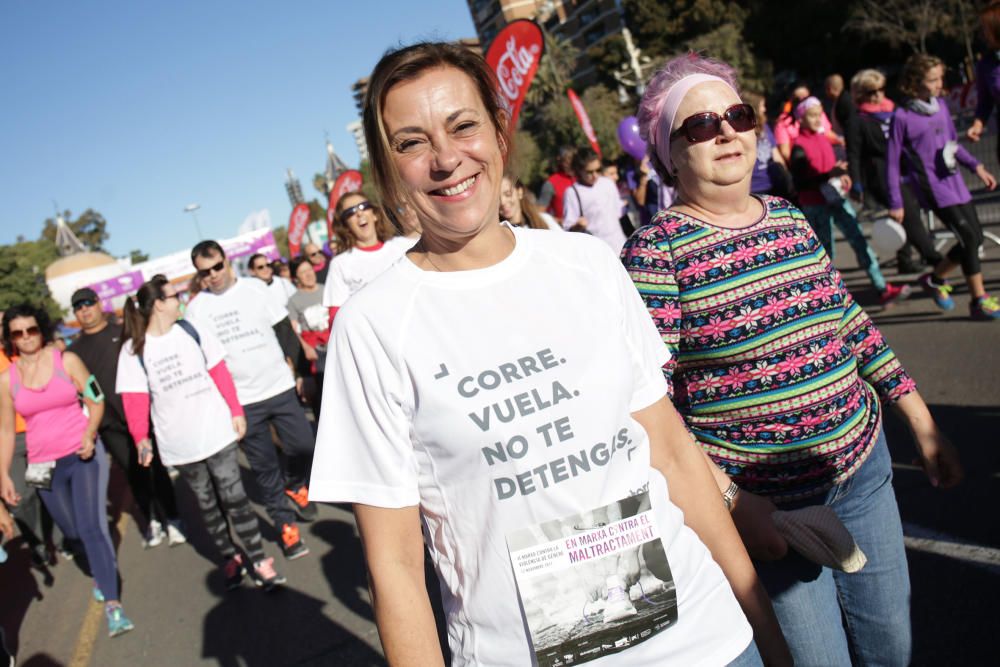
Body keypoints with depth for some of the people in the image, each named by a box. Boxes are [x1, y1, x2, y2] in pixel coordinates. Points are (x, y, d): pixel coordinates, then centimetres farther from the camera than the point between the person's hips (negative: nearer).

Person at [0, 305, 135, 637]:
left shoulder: (67, 360, -5)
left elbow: (96, 401, -1)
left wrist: (90, 434, -18)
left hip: (84, 455, -3)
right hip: (45, 466, 3)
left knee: (92, 526, -13)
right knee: (73, 530, 14)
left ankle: (112, 603, -10)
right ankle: (101, 573, 42)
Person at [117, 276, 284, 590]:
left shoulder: (191, 331, 1)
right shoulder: (133, 350, -4)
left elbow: (220, 373, 3)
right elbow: (135, 399, -8)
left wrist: (236, 411, 0)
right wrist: (141, 438, -18)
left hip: (217, 431, 0)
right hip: (179, 444, 0)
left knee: (234, 496, 0)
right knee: (206, 503, 11)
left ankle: (259, 560, 6)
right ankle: (230, 559, 24)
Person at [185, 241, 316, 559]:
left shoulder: (254, 288, 2)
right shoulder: (196, 308, 0)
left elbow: (284, 330, 6)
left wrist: (299, 368, 1)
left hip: (281, 387, 1)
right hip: (242, 400, -1)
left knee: (303, 447, 3)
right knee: (265, 467, 5)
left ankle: (294, 487, 35)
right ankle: (285, 525, 18)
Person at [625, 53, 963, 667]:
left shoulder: (791, 218, 5)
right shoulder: (655, 252, -15)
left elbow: (850, 323, 14)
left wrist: (923, 424, 15)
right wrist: (730, 501, -21)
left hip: (863, 468, 7)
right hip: (764, 504, -6)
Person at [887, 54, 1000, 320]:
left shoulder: (941, 106, 8)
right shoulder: (902, 117, -11)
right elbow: (893, 163, -8)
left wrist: (976, 166, 10)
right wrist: (895, 204, -9)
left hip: (955, 183, 7)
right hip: (933, 188, -7)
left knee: (975, 237, 9)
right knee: (970, 238, -11)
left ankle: (935, 279, 28)